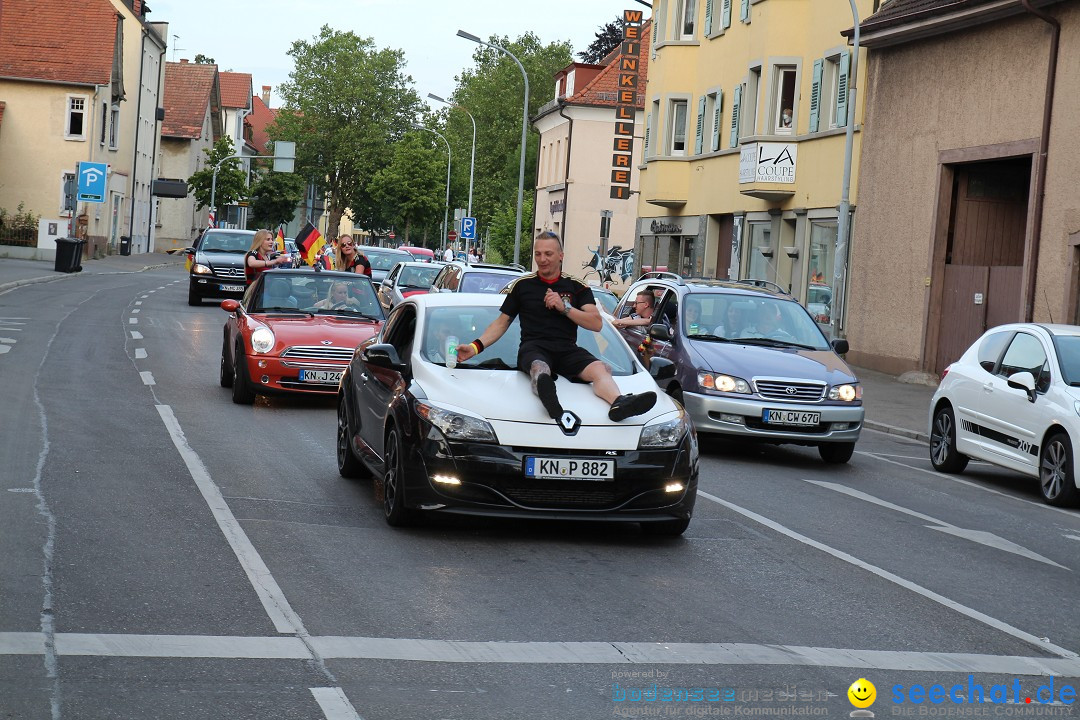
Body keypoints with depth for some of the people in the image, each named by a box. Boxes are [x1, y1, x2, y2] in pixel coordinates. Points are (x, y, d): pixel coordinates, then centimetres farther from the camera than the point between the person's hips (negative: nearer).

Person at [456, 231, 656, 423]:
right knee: (540, 368, -41)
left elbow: (597, 324, 6)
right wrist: (476, 346, 4)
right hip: (534, 348, -2)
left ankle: (618, 403, -63)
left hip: (568, 350, 2)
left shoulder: (577, 287, 15)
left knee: (599, 370, -32)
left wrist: (564, 308, -6)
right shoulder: (522, 285, 15)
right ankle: (549, 398, -78)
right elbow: (502, 322, 19)